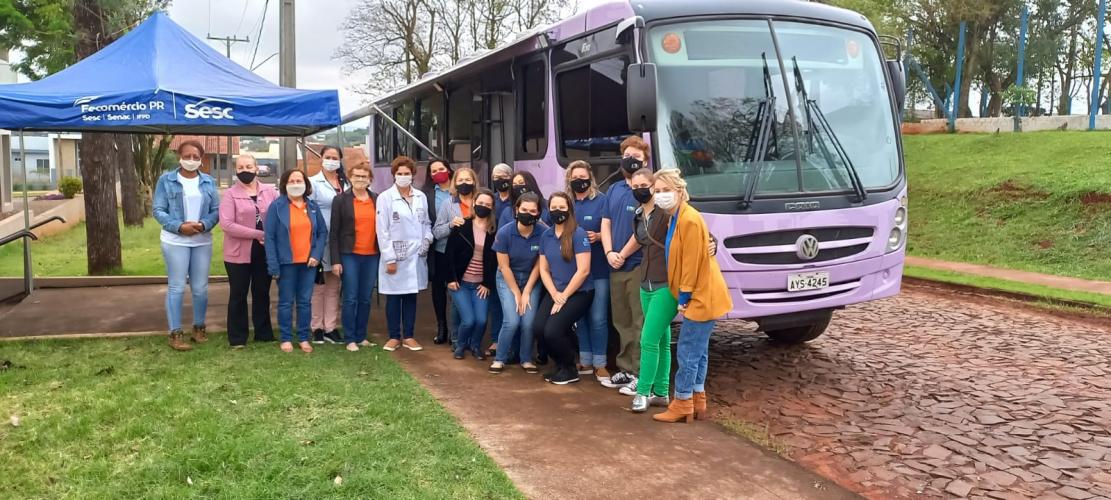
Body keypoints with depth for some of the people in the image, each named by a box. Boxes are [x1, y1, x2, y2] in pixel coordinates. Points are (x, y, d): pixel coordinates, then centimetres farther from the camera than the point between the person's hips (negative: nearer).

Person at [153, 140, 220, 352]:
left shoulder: (209, 182, 7)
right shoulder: (166, 180, -1)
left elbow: (216, 210, 4)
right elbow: (158, 210, -5)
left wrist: (203, 225, -15)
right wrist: (179, 226, -18)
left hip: (202, 242, 3)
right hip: (175, 241, -3)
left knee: (200, 288, 9)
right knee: (176, 288, -2)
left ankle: (199, 327, 24)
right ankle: (175, 333, 4)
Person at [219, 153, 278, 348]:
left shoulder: (270, 191, 5)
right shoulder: (230, 194, -4)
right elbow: (226, 224, -14)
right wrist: (258, 234, -19)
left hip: (264, 252, 3)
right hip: (239, 253, -3)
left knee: (262, 293, 13)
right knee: (238, 295, 6)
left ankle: (264, 333, 24)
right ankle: (237, 338, 15)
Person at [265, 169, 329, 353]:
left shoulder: (313, 206, 7)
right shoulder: (277, 206, -4)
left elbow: (323, 232, 8)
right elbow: (269, 237, -7)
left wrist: (316, 255, -6)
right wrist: (273, 265, -12)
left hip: (308, 262, 3)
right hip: (287, 262, -3)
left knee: (305, 301, 9)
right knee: (286, 302, 5)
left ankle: (304, 338, 17)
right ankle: (286, 339, 14)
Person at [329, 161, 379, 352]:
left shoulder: (377, 199, 8)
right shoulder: (341, 199, -1)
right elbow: (333, 232, -3)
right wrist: (336, 260, -8)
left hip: (372, 256, 3)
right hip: (350, 256, -3)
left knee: (365, 299, 8)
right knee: (351, 298, -2)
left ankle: (361, 336, 18)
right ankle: (350, 339, 6)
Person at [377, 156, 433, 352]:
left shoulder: (421, 197, 6)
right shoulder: (385, 198, -6)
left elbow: (426, 223, 16)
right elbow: (382, 231, -8)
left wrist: (427, 239, -4)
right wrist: (389, 258, -11)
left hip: (416, 255, 4)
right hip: (395, 256, -4)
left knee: (411, 297, 10)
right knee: (394, 298, 5)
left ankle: (408, 336, 19)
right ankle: (394, 336, 16)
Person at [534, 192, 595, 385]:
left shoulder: (578, 234, -12)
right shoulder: (546, 236, 7)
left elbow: (583, 270, -16)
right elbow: (544, 269, 8)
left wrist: (564, 296, -13)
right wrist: (555, 294, -7)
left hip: (579, 292, -6)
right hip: (556, 292, 6)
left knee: (552, 330, -20)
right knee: (538, 327, -15)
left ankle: (570, 370, 7)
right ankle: (560, 364, 12)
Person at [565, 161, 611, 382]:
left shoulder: (602, 201, -3)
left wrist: (598, 236, -20)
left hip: (598, 268, -4)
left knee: (598, 318, -3)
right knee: (579, 316, 10)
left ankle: (599, 364, 5)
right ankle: (585, 361, 20)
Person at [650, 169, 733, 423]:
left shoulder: (689, 219, -20)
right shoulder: (674, 218, 11)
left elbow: (692, 262, -20)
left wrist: (683, 297, -16)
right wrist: (683, 297, 14)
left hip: (702, 297, -10)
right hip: (699, 297, 10)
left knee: (688, 353, -3)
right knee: (698, 352, 15)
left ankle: (682, 405, 5)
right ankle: (697, 402, 24)